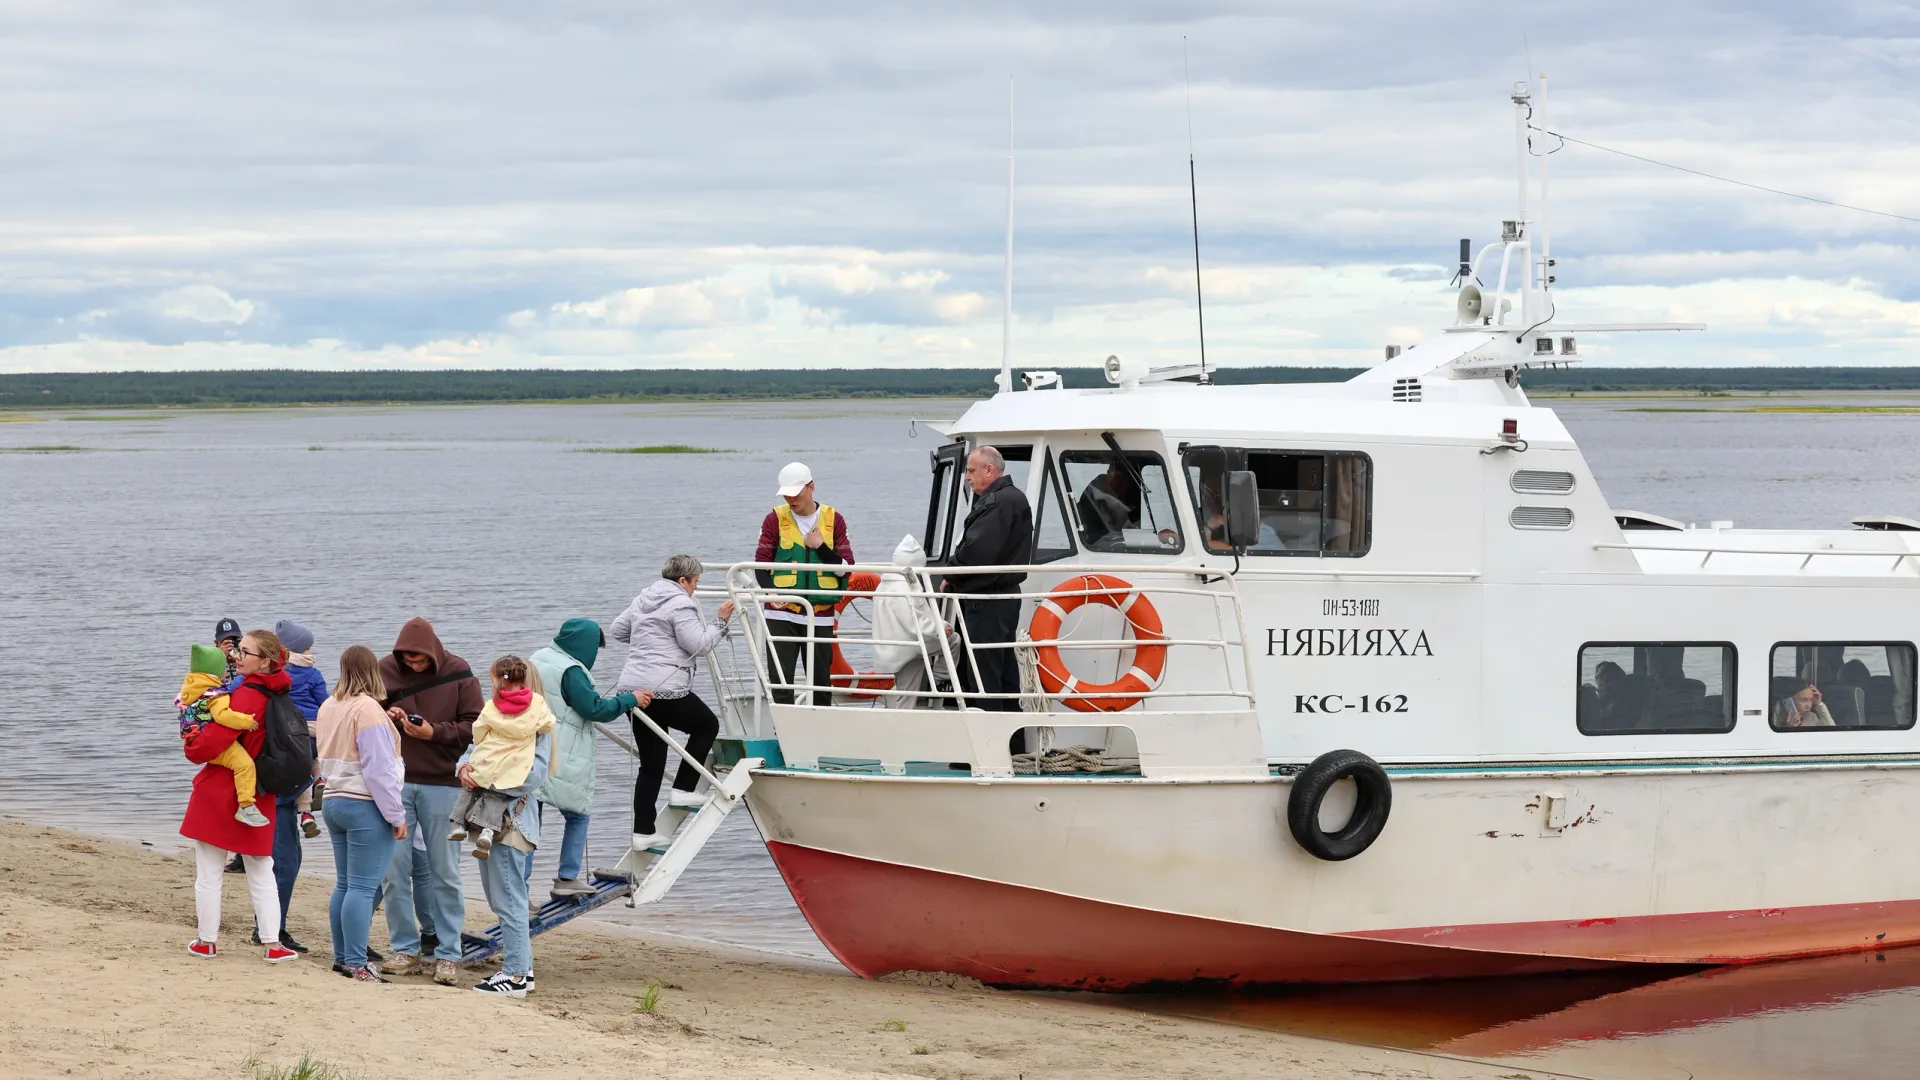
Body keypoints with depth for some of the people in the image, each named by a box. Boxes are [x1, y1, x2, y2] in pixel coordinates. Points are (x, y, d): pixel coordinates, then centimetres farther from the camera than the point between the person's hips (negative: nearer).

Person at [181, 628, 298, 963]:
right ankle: (273, 944, 8)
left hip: (219, 794, -7)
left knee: (209, 872, 6)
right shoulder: (275, 694, 5)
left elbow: (215, 739, -28)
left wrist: (192, 747, -6)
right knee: (261, 873, 12)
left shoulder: (247, 696, -21)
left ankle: (207, 942, 13)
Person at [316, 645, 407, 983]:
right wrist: (396, 815, -14)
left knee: (344, 884, 14)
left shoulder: (328, 707, 10)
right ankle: (355, 964, -9)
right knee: (363, 888, -7)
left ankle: (341, 957, 17)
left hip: (334, 801, 8)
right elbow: (378, 768, -17)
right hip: (366, 806, -8)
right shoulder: (367, 708, -15)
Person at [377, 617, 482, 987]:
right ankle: (405, 950, 10)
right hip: (395, 782, 2)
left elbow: (474, 726, -4)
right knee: (394, 870, 1)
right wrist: (385, 718, -11)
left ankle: (448, 955, 7)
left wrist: (434, 732, -17)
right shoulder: (385, 670, 3)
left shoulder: (457, 673, -3)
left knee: (444, 872, 2)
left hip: (442, 784, -2)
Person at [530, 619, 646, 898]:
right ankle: (568, 878, 12)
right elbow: (593, 709, -15)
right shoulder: (571, 671, -16)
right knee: (577, 815, 11)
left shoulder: (536, 659, 10)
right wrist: (628, 700, -3)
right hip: (562, 760, -7)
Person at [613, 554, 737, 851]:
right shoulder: (680, 605, -9)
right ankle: (682, 790, 9)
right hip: (665, 691, -8)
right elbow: (698, 645, -11)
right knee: (707, 725, 17)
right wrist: (721, 622, -1)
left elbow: (618, 630, 28)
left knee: (651, 765, 12)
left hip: (633, 689, 8)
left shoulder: (643, 599, 18)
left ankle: (643, 833, 9)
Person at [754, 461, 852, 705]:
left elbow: (846, 567, 3)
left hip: (820, 615, 1)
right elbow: (761, 563, 3)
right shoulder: (775, 518, 2)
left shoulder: (833, 519, 5)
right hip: (782, 614, -1)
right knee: (781, 679, -6)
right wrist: (771, 592, -14)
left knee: (821, 681, 8)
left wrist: (821, 547, -12)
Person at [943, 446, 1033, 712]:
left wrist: (951, 575, -9)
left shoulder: (999, 503, -18)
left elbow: (976, 549, -26)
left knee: (983, 675, -7)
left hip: (987, 603, -11)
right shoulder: (1014, 498, 17)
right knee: (1005, 672, 16)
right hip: (1005, 597, 11)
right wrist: (955, 575, 6)